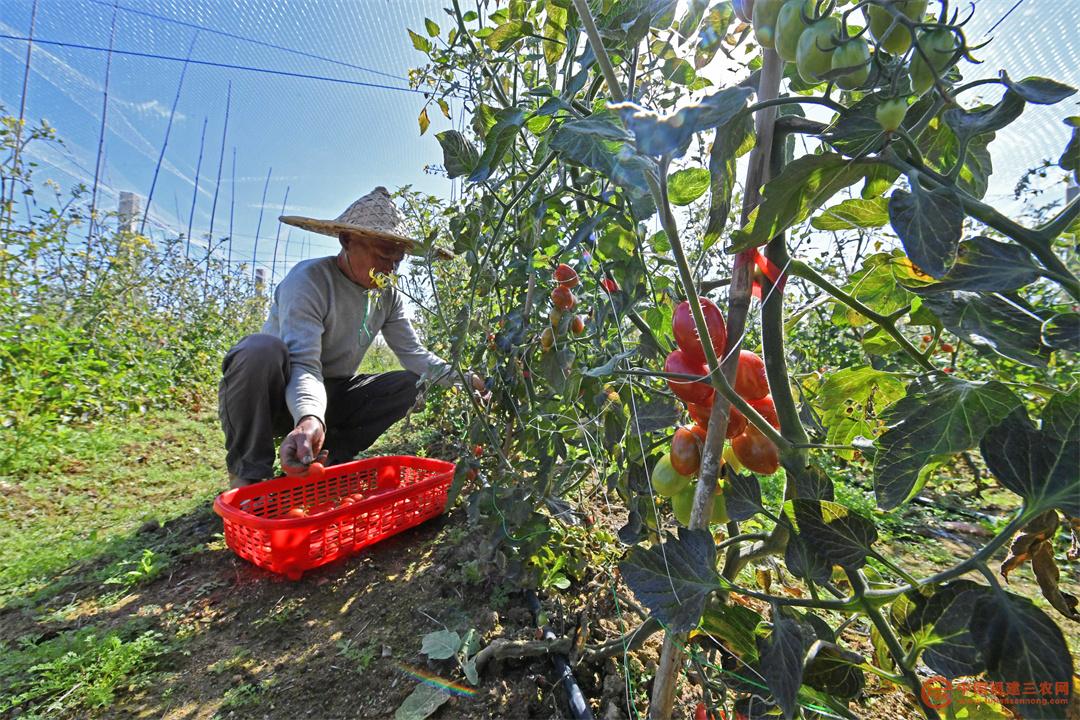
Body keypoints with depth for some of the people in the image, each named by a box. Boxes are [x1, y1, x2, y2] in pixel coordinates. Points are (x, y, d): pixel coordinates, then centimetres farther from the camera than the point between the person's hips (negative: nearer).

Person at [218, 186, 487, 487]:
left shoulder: (388, 297, -1)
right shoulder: (308, 279, -21)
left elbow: (413, 352, -4)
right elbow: (303, 365, -31)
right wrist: (309, 419, -51)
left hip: (330, 395, 6)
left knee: (406, 384, -11)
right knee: (263, 348, -36)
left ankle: (324, 462, -9)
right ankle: (249, 474, -17)